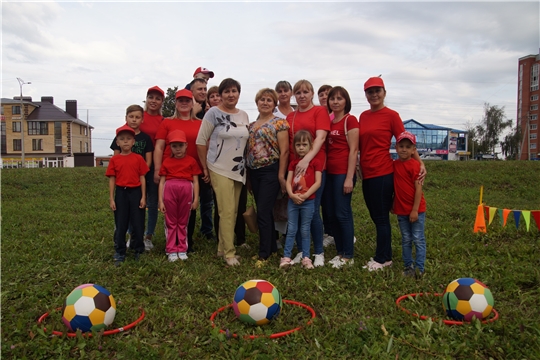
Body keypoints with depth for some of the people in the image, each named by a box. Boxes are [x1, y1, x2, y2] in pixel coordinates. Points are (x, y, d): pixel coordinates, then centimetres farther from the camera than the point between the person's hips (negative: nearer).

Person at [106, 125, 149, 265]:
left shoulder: (138, 158, 0)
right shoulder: (114, 160, 2)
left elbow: (142, 178, 1)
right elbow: (112, 180, 3)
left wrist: (143, 197, -4)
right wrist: (111, 199, -1)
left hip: (136, 192, 0)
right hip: (121, 193, 1)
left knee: (138, 224, 7)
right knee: (120, 225, 8)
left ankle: (138, 251, 22)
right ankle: (119, 254, 17)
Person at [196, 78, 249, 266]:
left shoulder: (244, 115, 9)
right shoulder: (214, 113, -7)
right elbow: (201, 141, -6)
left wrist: (246, 164, 14)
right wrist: (205, 168, -4)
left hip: (239, 170, 6)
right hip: (220, 170, -6)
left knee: (233, 212, 10)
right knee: (227, 212, -7)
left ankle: (222, 248, 24)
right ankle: (229, 253, 5)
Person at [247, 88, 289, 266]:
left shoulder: (279, 123, -5)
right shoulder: (251, 125, 15)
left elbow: (284, 151, -11)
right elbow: (248, 149, 15)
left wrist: (281, 175, -15)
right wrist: (247, 174, 11)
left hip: (270, 171, -7)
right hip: (254, 172, 7)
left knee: (263, 213, -7)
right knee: (265, 212, 13)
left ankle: (264, 254, 5)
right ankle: (272, 248, 26)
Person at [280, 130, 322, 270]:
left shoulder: (315, 162, -2)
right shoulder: (293, 163, 10)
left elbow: (318, 182, -9)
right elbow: (288, 181, 4)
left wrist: (305, 195, -16)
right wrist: (292, 195, -14)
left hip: (308, 202, -3)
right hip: (293, 201, 3)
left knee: (305, 230, 5)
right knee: (291, 229, 6)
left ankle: (306, 258, 14)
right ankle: (286, 257, 9)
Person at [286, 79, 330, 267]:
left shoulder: (320, 111, 1)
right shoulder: (290, 116, 14)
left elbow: (320, 137, -12)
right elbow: (288, 143, 16)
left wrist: (307, 159, -24)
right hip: (294, 167, 5)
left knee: (312, 210, -4)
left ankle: (319, 252, 13)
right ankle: (301, 251, 20)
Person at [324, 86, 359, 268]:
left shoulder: (350, 120, -5)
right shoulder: (328, 121, 14)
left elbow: (353, 150, -10)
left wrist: (349, 178, -16)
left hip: (343, 173, -7)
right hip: (329, 172, 7)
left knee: (342, 213, -3)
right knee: (331, 214, 10)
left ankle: (348, 256, 9)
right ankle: (340, 251, 22)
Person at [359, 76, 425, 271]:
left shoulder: (391, 115, -5)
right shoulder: (363, 116, 12)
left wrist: (420, 163, -12)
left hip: (382, 173, -7)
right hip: (366, 174, 7)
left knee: (381, 217, 2)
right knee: (376, 217, 14)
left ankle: (381, 259, 17)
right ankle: (386, 256, 27)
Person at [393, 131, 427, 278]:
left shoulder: (415, 165, -12)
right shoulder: (394, 164, 5)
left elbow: (418, 188, -14)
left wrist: (415, 210, -16)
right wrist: (392, 204, 8)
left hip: (416, 210, -5)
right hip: (401, 210, 6)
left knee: (418, 239, 3)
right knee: (406, 240, 13)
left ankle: (419, 268, 9)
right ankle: (408, 266, 23)